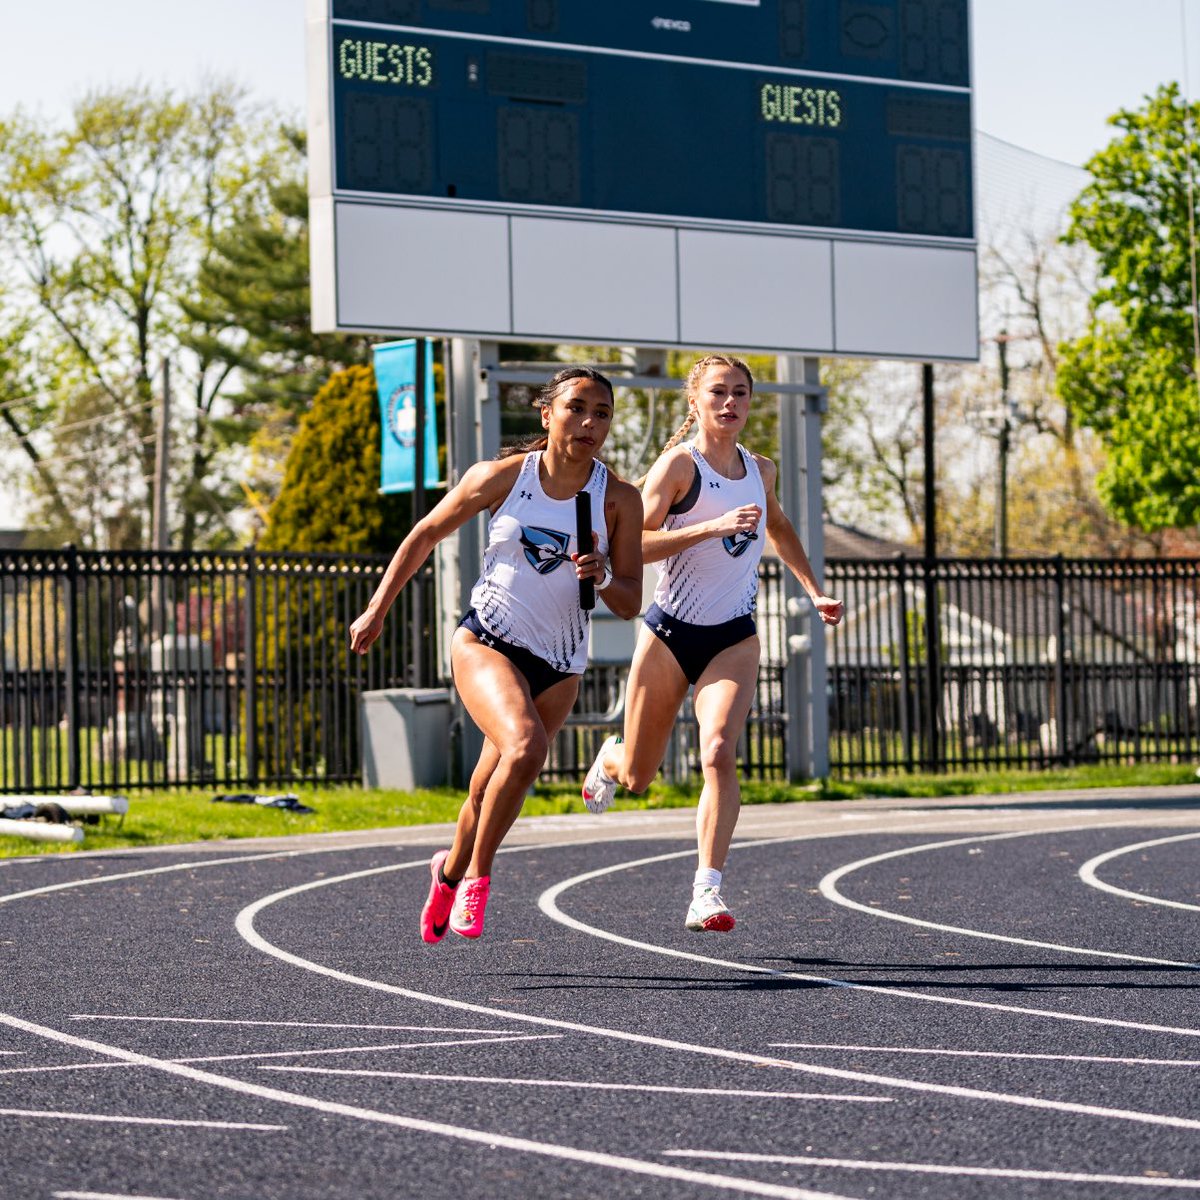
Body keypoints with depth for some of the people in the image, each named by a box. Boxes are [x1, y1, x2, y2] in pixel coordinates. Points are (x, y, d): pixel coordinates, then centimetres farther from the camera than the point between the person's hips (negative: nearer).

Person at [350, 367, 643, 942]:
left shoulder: (619, 499, -4)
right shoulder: (502, 477, -6)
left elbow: (630, 604, -3)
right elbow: (425, 534, 7)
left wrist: (603, 578, -25)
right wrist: (377, 609, 9)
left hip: (559, 665, 3)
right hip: (486, 642, -3)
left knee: (489, 794, 7)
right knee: (525, 745, -29)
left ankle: (450, 870, 39)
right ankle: (476, 877, -11)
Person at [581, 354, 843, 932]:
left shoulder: (760, 469, 7)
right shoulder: (680, 463, -10)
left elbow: (779, 527, 30)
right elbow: (633, 544, -22)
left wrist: (814, 591, 22)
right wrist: (713, 526, -29)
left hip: (733, 639, 3)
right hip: (670, 633, -2)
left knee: (719, 753, -22)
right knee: (638, 776, 10)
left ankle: (707, 892, -23)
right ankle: (611, 758, 48)